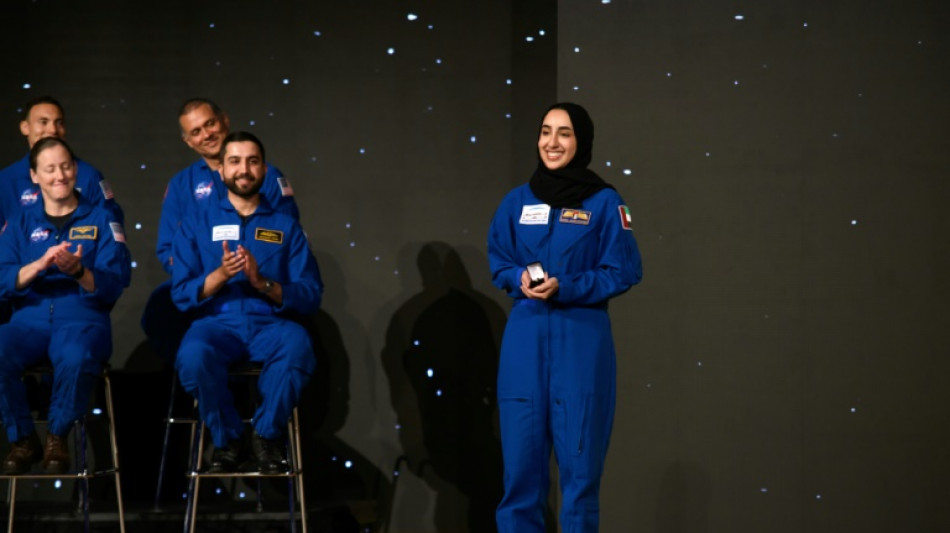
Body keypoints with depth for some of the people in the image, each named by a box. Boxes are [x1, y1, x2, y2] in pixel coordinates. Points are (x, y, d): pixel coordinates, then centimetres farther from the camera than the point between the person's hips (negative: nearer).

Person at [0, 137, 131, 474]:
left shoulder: (101, 220, 9)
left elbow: (114, 285, -1)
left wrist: (78, 271, -21)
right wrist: (40, 264, -15)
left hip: (83, 318, -2)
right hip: (30, 317, 2)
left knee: (76, 357, -39)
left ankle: (57, 436, -12)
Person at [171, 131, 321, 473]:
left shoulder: (286, 227, 15)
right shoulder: (196, 225, 15)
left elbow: (310, 297, 5)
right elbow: (181, 294, 5)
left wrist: (263, 283, -12)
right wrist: (220, 275, -12)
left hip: (270, 323, 0)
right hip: (217, 322, 0)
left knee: (297, 345, -36)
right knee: (193, 355, -36)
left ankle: (267, 435, -13)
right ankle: (226, 438, -10)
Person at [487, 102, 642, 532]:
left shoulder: (604, 203, -2)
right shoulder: (517, 201, 8)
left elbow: (623, 271, -4)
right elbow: (498, 262, 14)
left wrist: (564, 289, -15)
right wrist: (520, 280, -9)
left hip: (580, 340, -3)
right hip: (525, 338, 3)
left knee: (578, 457, 0)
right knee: (521, 455, 3)